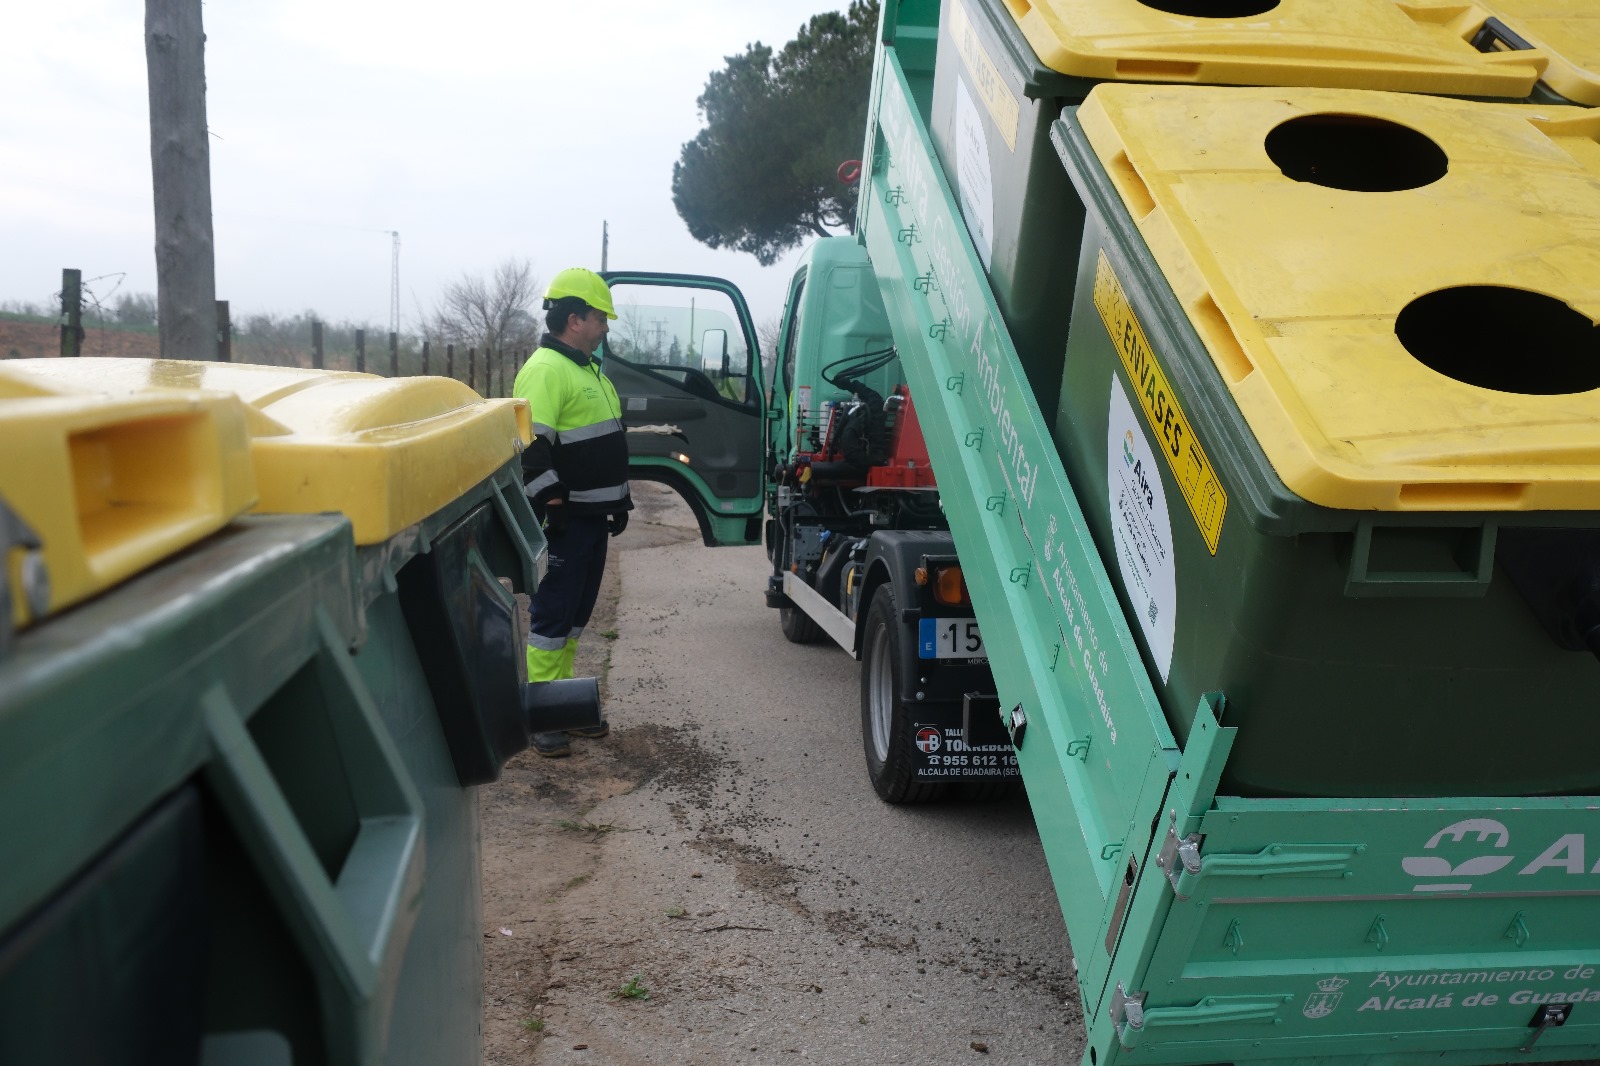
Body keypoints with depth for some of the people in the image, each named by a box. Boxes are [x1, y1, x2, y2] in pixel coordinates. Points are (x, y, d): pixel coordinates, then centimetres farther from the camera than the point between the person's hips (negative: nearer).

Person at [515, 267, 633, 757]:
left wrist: (619, 501, 24)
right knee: (551, 617, -3)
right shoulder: (545, 369, -15)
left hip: (593, 516, 10)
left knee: (576, 615, 16)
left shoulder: (588, 368, 18)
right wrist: (551, 502, -23)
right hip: (563, 521, -10)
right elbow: (529, 446, -23)